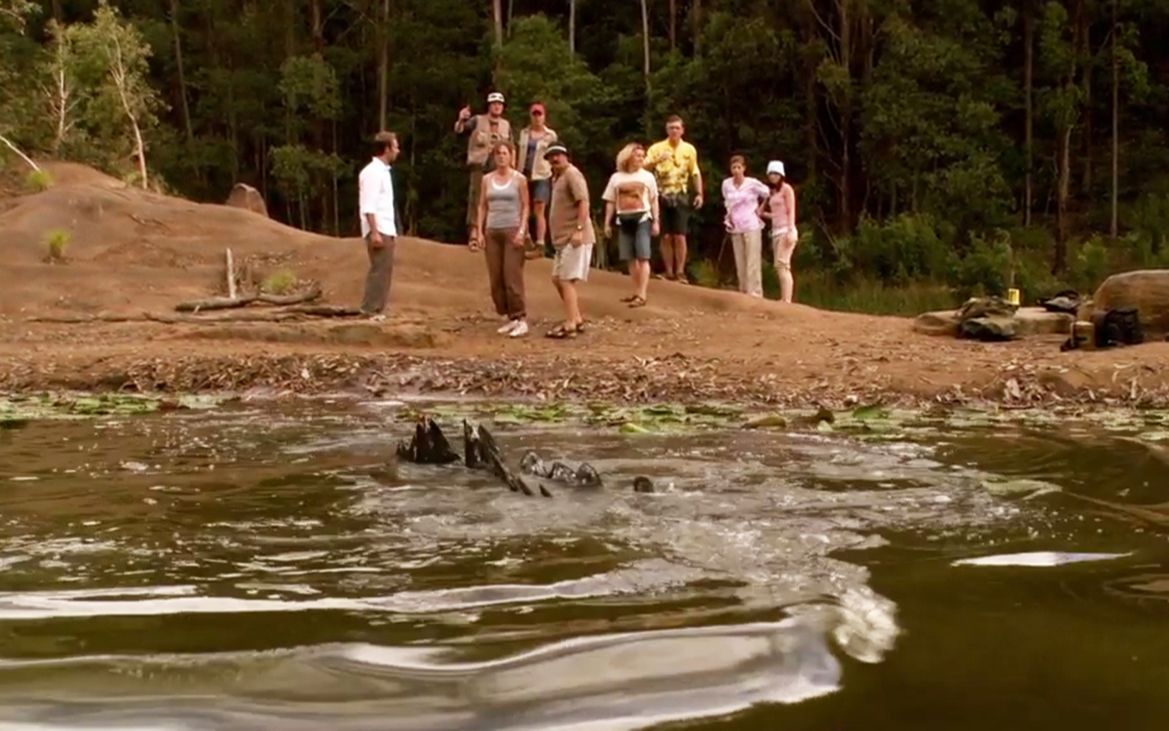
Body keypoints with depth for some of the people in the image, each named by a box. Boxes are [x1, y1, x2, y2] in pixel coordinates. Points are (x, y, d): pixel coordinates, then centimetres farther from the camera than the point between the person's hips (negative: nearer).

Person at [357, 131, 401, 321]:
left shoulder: (383, 171, 17)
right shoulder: (372, 172, -13)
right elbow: (368, 206, -19)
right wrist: (374, 232, -24)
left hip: (386, 230, 10)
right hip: (378, 230, -10)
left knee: (384, 269, 9)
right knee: (380, 269, -10)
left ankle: (376, 310, 12)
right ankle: (371, 311, -8)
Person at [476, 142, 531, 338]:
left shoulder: (519, 179, 1)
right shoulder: (487, 179, 9)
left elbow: (525, 207, 0)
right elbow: (482, 206, 11)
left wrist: (521, 231, -11)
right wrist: (480, 231, 3)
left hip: (512, 231, -4)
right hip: (492, 231, 4)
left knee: (512, 276, -10)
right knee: (495, 278, 2)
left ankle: (521, 320, -7)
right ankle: (509, 318, 10)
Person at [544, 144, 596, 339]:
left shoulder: (572, 174, -11)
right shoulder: (558, 177, 20)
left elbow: (583, 202, -20)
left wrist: (579, 229, -28)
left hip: (574, 238, -11)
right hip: (563, 238, 11)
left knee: (566, 280, -11)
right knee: (557, 279, 15)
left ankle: (570, 325, -10)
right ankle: (577, 319, 24)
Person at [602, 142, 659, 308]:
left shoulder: (647, 176, 5)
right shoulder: (616, 177, 8)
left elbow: (654, 201, 7)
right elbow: (610, 202, 10)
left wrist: (656, 221, 0)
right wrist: (607, 223, 5)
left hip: (642, 218, -3)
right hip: (624, 220, 3)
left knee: (643, 257, -10)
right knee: (631, 258, 6)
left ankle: (642, 295, -14)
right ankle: (636, 292, 14)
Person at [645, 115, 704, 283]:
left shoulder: (689, 149, 5)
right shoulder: (657, 148, 0)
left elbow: (695, 173, 11)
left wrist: (699, 194, 3)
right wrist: (657, 160, -27)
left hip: (681, 197, 0)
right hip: (662, 196, 0)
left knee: (679, 236, -4)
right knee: (666, 237, 2)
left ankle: (680, 272, 2)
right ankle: (669, 272, 9)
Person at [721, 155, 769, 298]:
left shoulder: (752, 183, -7)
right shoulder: (726, 184, 5)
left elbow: (767, 194, 5)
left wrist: (760, 209, 8)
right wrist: (729, 214, 7)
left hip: (751, 226, -4)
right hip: (735, 228, 4)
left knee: (753, 261, -8)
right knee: (740, 263, 4)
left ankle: (755, 293, -8)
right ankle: (744, 292, 9)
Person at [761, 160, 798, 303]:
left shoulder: (786, 189, -1)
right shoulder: (771, 192, 19)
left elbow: (791, 211, -9)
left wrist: (790, 231, -18)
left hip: (785, 231, -8)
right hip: (776, 232, 8)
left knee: (782, 265, -17)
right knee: (781, 267, 4)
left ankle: (786, 301, -23)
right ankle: (784, 300, 3)